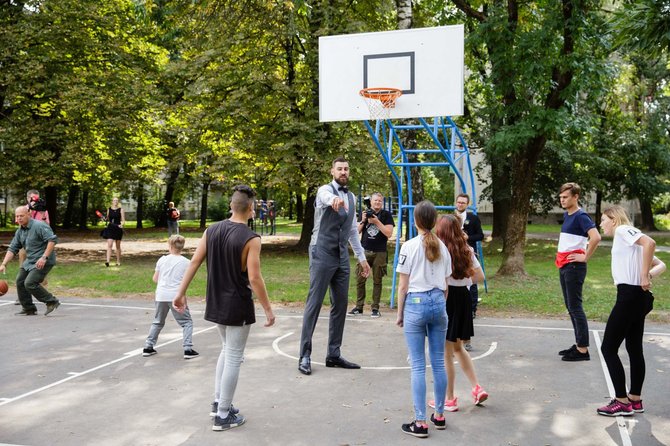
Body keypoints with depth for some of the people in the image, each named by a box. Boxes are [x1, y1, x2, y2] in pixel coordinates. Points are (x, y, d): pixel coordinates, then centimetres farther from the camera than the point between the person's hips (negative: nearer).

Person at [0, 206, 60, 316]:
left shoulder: (39, 226, -18)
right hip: (30, 261, 9)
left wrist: (44, 257, -30)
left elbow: (53, 240, -26)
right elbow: (12, 249, 10)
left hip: (43, 261, -9)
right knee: (20, 281, 9)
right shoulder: (20, 231, 9)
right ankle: (29, 309, 21)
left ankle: (52, 302, -4)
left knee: (30, 283, -18)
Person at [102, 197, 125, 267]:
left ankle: (118, 261, 20)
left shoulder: (121, 210, 1)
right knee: (109, 245, -12)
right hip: (110, 229, 1)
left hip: (118, 229, -1)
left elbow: (123, 220, -3)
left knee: (118, 246, 9)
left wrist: (121, 224, -22)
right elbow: (108, 219, 19)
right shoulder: (109, 210, 8)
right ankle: (108, 261, -19)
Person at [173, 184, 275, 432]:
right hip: (238, 306, -6)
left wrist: (181, 293, 8)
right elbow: (254, 278, -20)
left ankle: (218, 402, 31)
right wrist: (268, 309, -11)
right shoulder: (251, 239, -18)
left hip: (216, 303, 7)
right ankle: (223, 416, 12)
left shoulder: (211, 230, 1)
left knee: (226, 350, 25)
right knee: (234, 358, 5)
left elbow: (194, 263, 1)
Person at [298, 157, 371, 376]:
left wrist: (361, 257, 18)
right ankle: (304, 356, 3)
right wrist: (335, 199, -60)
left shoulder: (351, 197, 14)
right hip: (322, 254, -7)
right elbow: (327, 197, -36)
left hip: (342, 257, 7)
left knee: (340, 304, 9)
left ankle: (333, 355, 19)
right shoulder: (325, 190, -8)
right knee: (314, 304, -4)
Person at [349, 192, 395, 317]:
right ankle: (359, 307, 9)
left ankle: (375, 308, 7)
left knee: (377, 281, 2)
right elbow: (357, 231, 11)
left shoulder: (386, 215, 1)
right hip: (364, 251, 3)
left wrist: (376, 221, -14)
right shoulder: (366, 213, 11)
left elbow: (389, 233, -8)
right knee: (360, 280, 2)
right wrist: (363, 221, -5)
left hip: (379, 253, -3)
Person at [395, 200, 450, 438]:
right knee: (438, 362, 12)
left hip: (415, 304, -4)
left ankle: (420, 422, 3)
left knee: (418, 366, 0)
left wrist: (399, 313, 3)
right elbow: (445, 284, 10)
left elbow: (403, 285, -7)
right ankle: (439, 415, 23)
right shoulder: (442, 247, 6)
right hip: (438, 302, 5)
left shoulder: (410, 246, -9)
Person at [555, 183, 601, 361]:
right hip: (563, 266, 9)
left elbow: (596, 237, -28)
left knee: (575, 307, -7)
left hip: (574, 266, -9)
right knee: (570, 306, 13)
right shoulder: (566, 215, 14)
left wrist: (585, 257, -18)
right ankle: (579, 344, 22)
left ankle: (583, 350, -2)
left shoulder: (581, 216, -14)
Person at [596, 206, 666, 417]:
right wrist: (649, 275, -2)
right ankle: (635, 400, 24)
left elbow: (650, 243, -25)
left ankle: (622, 402, 0)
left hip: (630, 295, -10)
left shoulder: (623, 230, -5)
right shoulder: (625, 239, 21)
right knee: (634, 348, 15)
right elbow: (660, 265, 19)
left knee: (608, 348, -4)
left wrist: (644, 276, -22)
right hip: (637, 296, 10)